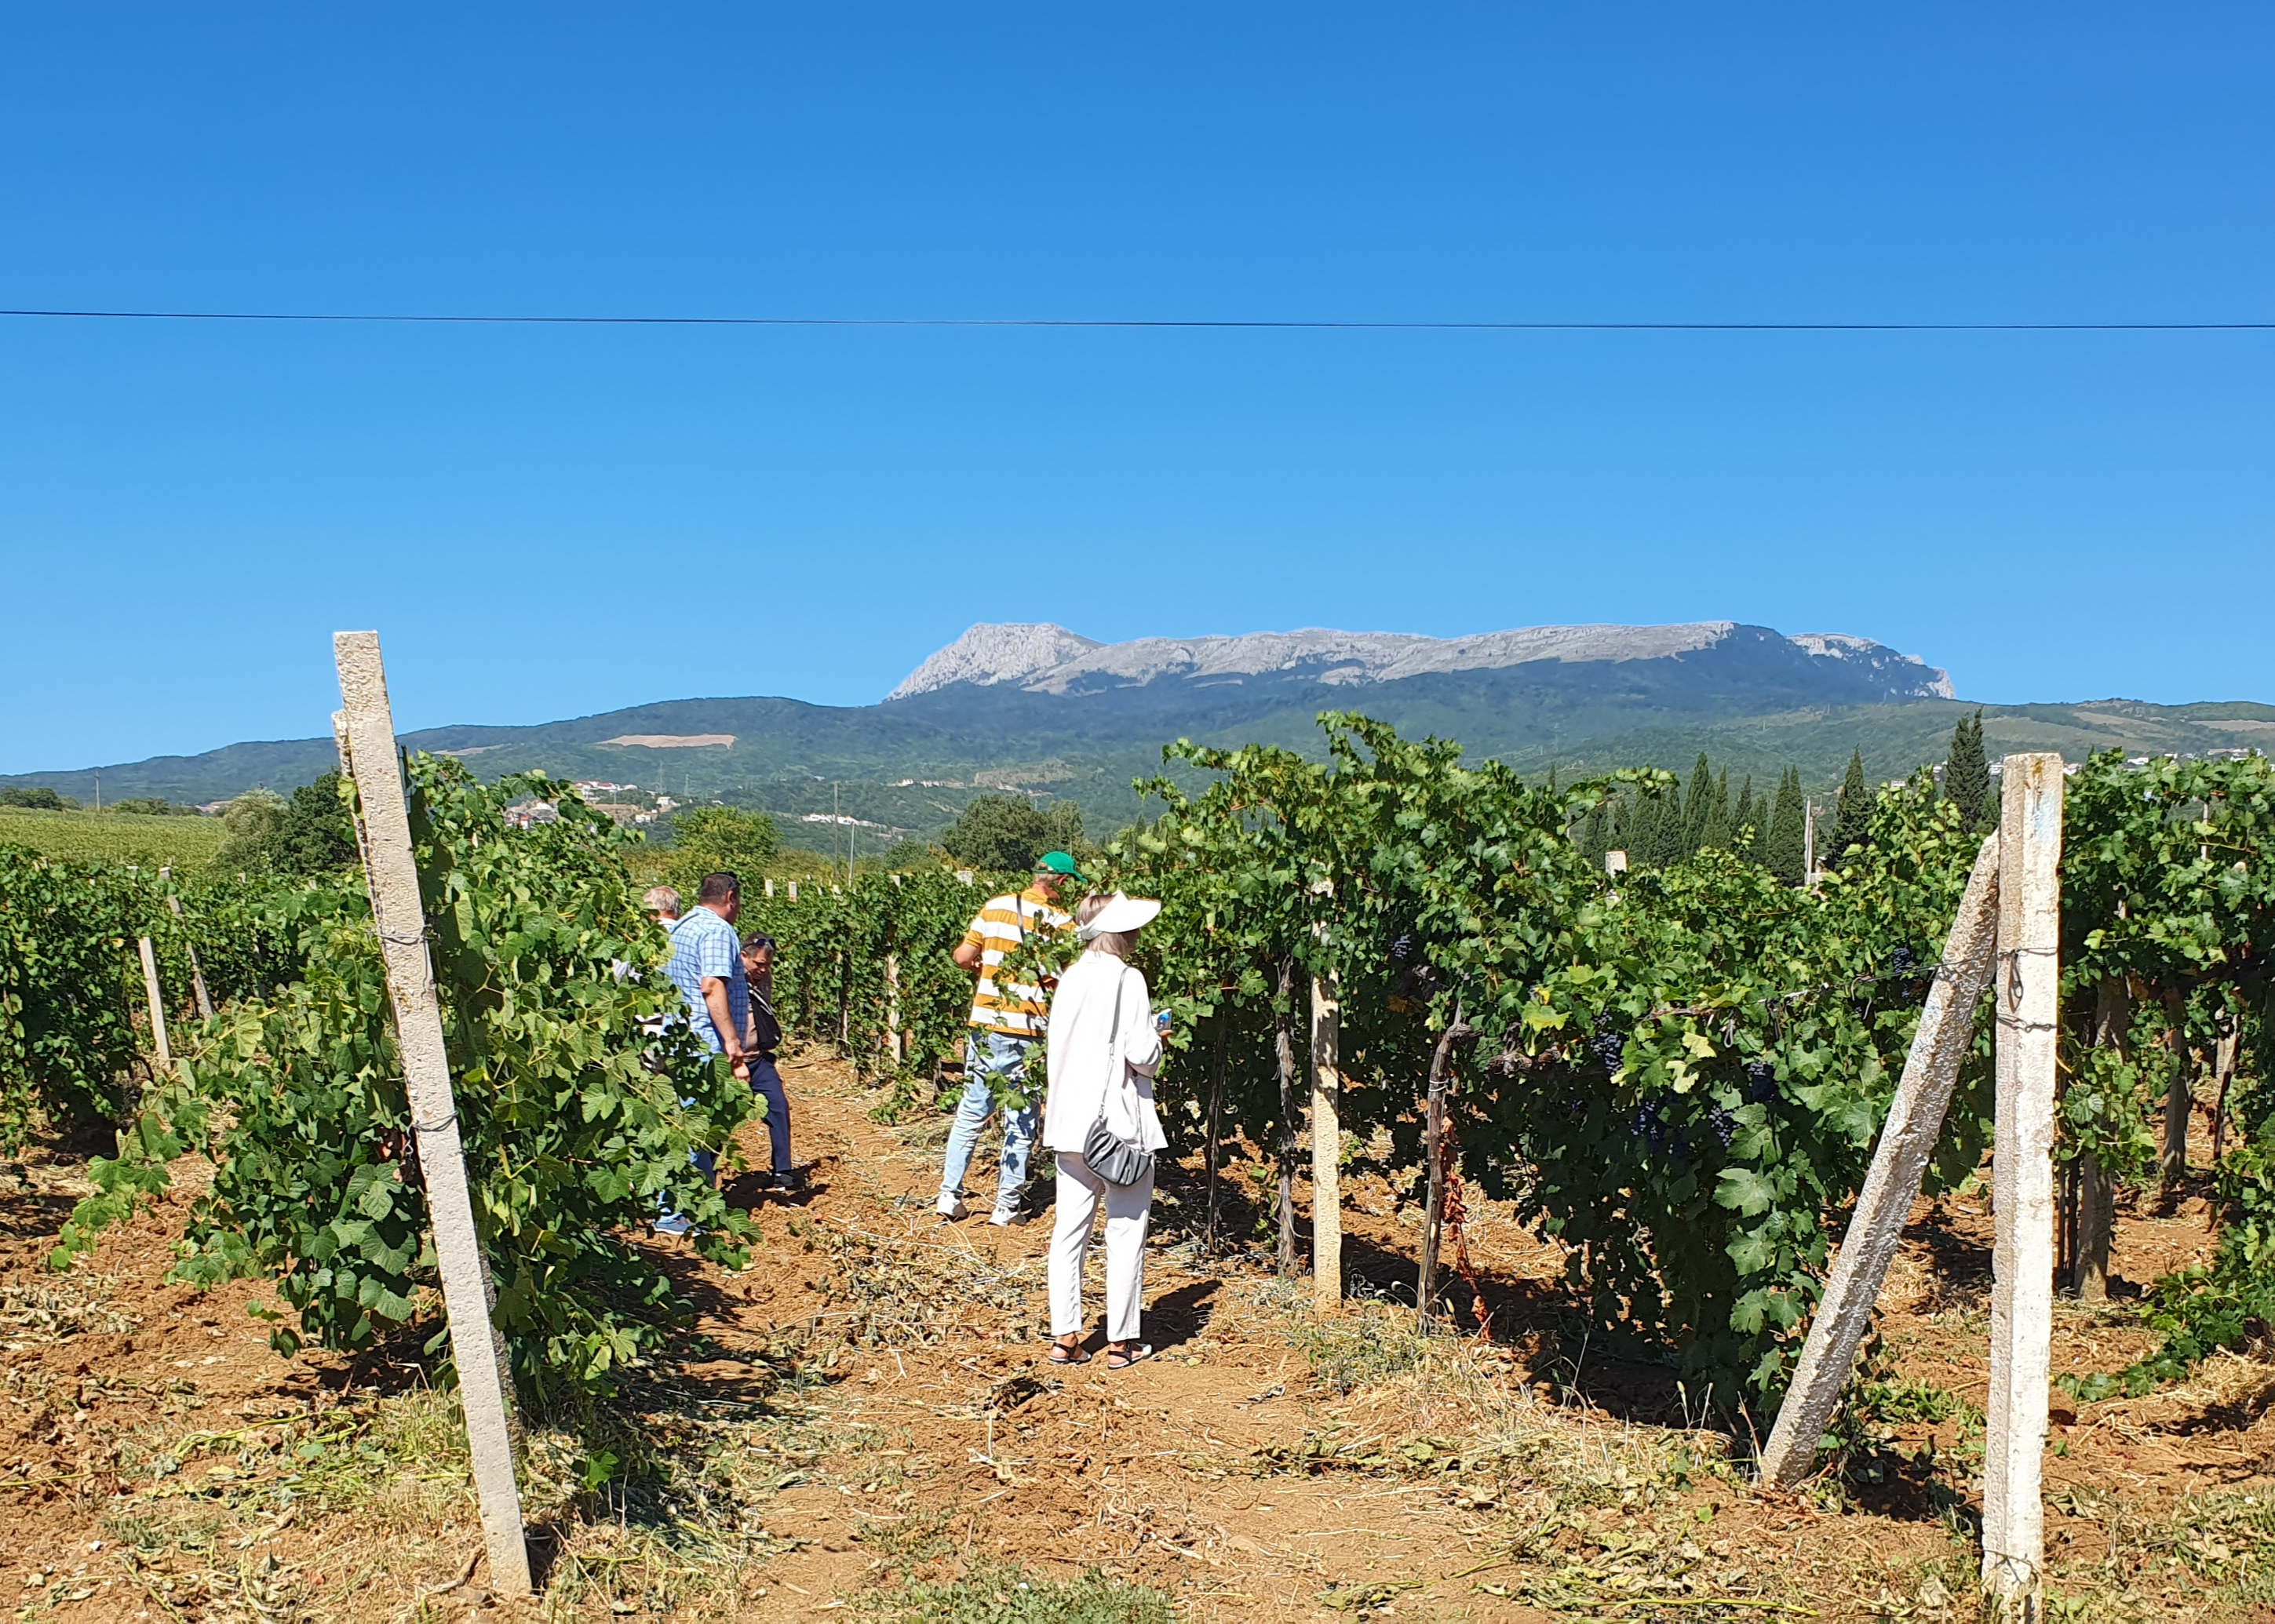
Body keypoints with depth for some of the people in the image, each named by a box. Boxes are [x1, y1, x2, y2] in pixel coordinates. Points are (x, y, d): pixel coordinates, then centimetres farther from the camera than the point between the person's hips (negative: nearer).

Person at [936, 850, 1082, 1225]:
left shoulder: (996, 907, 2)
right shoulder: (1062, 923, -5)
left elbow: (962, 958, 3)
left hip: (986, 1027, 3)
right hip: (1028, 1033, -3)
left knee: (971, 1113, 14)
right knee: (1021, 1121, 7)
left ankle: (950, 1194, 16)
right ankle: (1006, 1206, 11)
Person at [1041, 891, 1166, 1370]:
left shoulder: (1070, 979, 7)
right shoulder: (1127, 979, -12)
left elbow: (1058, 1047, 12)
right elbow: (1142, 1056, -15)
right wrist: (1155, 1036, 4)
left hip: (1071, 1122, 6)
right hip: (1122, 1124, -6)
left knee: (1070, 1229, 10)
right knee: (1126, 1232, 4)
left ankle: (1064, 1337, 12)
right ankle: (1121, 1342, 10)